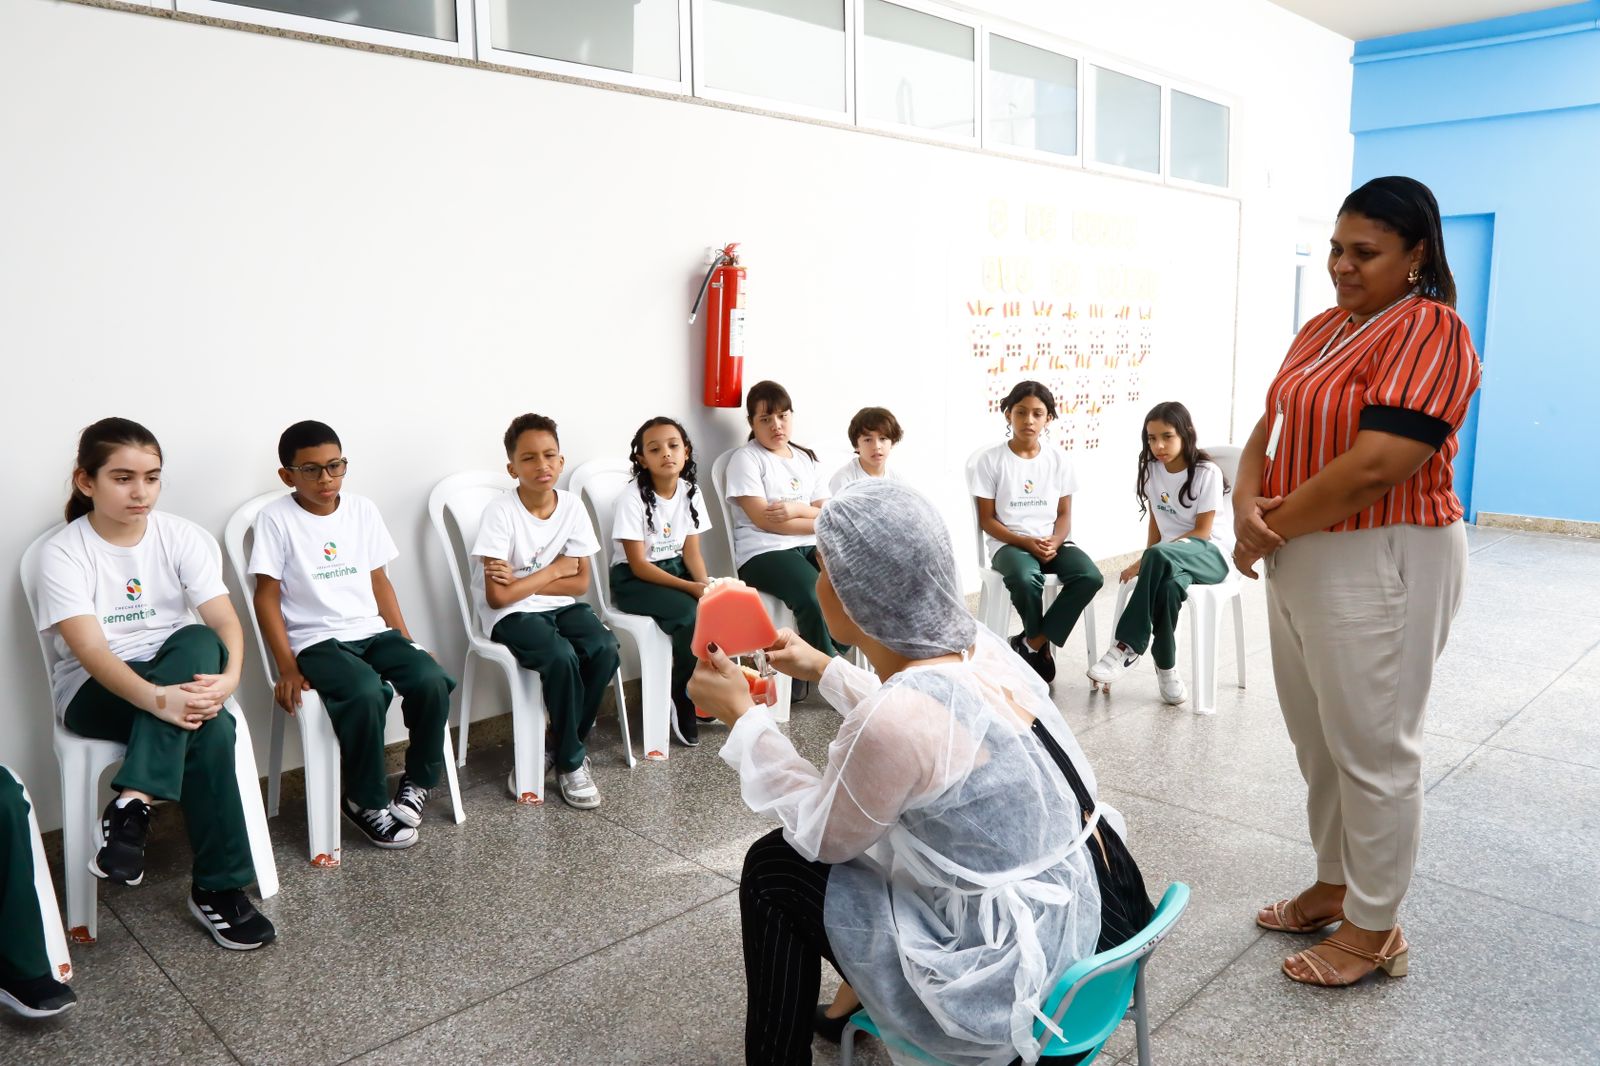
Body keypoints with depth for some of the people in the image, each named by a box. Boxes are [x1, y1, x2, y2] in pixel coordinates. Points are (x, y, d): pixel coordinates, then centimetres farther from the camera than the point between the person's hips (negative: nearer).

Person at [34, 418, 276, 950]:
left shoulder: (184, 537, -4)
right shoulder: (63, 554, -12)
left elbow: (223, 622, -14)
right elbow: (90, 650, -24)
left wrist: (228, 676, -37)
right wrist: (157, 699, -43)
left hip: (181, 676, 4)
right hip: (94, 691, -3)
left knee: (199, 642, -33)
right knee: (210, 730, -31)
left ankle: (132, 805, -30)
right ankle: (218, 887, -26)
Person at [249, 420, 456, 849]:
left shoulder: (363, 510, 9)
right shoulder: (276, 519, -4)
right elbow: (267, 596, -4)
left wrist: (407, 642, 6)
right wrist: (288, 668, -11)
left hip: (372, 632, 4)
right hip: (317, 641, -4)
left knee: (431, 680, -23)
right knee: (366, 694, -33)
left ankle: (419, 778, 1)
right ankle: (365, 800, -9)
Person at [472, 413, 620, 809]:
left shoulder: (572, 506, -3)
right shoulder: (501, 512, -15)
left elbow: (580, 582, -2)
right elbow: (497, 596, -18)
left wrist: (522, 580, -14)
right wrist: (553, 570, -11)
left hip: (560, 606, 5)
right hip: (511, 615, -4)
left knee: (605, 649, -24)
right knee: (561, 657, -32)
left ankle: (565, 746, -2)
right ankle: (571, 761, -9)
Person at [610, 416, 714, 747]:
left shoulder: (690, 492, -1)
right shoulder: (633, 499, -18)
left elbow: (691, 551, 0)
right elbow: (638, 564, -19)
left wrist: (706, 585, -21)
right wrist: (690, 587, -27)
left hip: (676, 568, 6)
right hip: (634, 580, -5)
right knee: (691, 615, -30)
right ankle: (684, 699, -9)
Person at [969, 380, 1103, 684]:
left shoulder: (1059, 459, 5)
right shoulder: (991, 460, -4)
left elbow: (1064, 513, 7)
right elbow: (987, 519, -4)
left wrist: (1054, 542, -15)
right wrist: (1026, 542, -17)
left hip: (1052, 542, 3)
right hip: (1008, 543, -3)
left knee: (1090, 576, -26)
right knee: (1026, 579, -37)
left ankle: (1032, 642, -11)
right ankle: (1041, 644, -5)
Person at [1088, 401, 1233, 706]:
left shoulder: (1207, 473, -12)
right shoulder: (1152, 470, 5)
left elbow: (1202, 532, -13)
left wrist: (1148, 559, -21)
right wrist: (1146, 563, -7)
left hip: (1212, 554, -4)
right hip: (1170, 557, 4)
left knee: (1160, 556, -40)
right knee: (1168, 586, -37)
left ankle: (1127, 646, -35)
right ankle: (1165, 665, -21)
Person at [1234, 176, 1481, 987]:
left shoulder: (1429, 332, -14)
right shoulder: (1323, 329, 13)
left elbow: (1373, 466, -23)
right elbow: (1270, 427, 10)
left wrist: (1271, 528, -13)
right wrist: (1248, 504, -10)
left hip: (1380, 564, -8)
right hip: (1300, 559, 9)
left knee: (1371, 750, 3)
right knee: (1318, 740, 18)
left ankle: (1374, 931, 19)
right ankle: (1333, 887, 36)